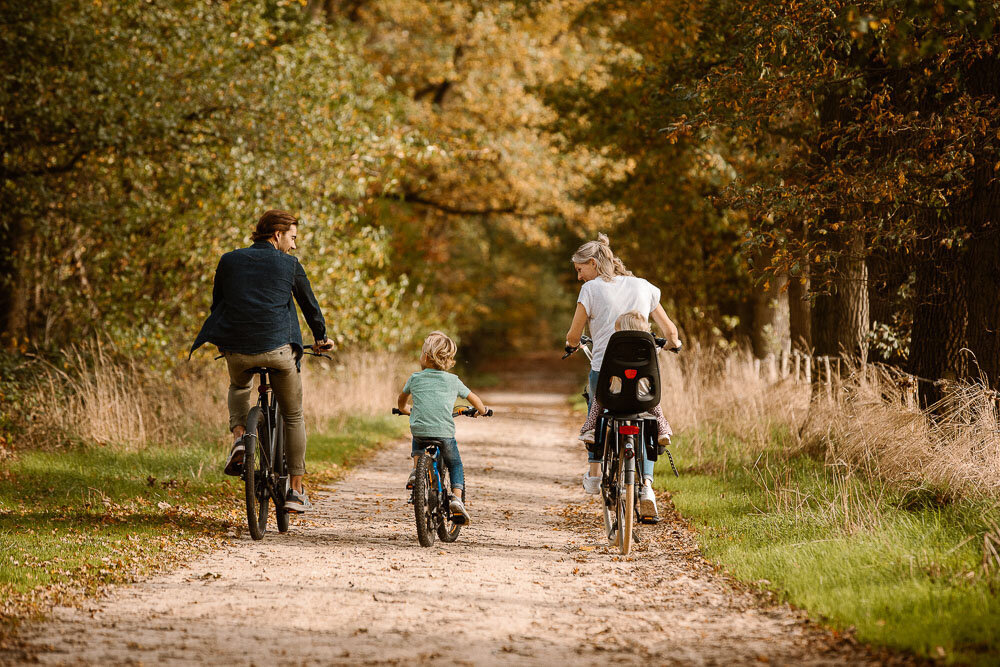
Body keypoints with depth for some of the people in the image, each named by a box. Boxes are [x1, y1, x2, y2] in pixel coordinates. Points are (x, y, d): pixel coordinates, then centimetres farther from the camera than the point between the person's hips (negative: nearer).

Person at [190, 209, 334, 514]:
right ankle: (296, 491, 13)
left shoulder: (229, 261, 11)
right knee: (293, 416, 15)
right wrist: (321, 338, 31)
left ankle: (238, 437, 8)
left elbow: (217, 305, 19)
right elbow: (310, 305, 14)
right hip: (277, 347, -2)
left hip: (235, 349, 2)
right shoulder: (289, 265, 4)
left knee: (238, 387, 37)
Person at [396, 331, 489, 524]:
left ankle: (416, 470, 15)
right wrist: (481, 410, 44)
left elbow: (401, 400, 30)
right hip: (444, 432, -1)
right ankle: (456, 497, -3)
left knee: (417, 443, 37)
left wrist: (404, 410, 52)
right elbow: (473, 398, 23)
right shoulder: (453, 380, 10)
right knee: (455, 465, 18)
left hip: (419, 429, 1)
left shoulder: (415, 378, 12)